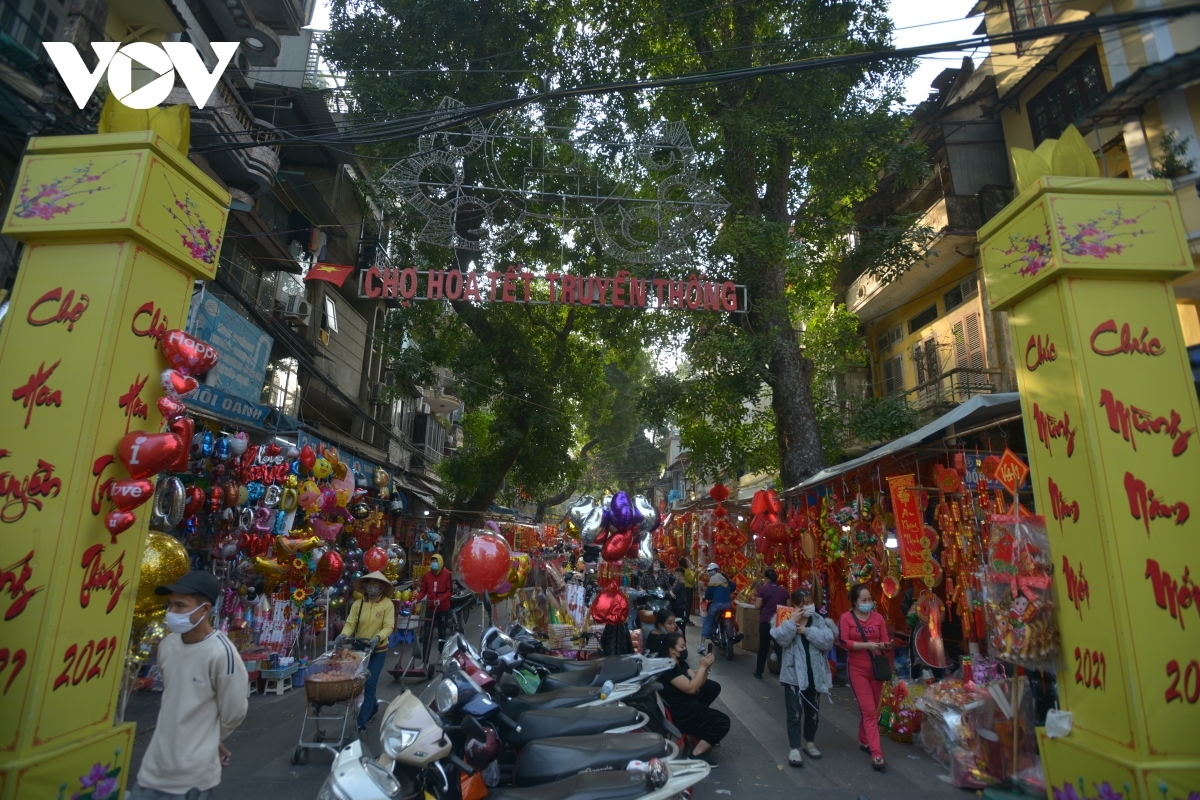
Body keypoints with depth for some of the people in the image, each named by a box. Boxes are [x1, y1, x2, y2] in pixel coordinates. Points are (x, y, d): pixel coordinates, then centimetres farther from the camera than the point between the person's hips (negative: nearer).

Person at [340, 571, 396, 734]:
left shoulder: (387, 604, -13)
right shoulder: (357, 604, -4)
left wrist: (378, 637, -35)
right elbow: (350, 623, -9)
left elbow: (389, 626, -18)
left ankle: (361, 722, 1)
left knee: (370, 684, -6)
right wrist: (344, 635, -28)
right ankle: (372, 707, 41)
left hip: (378, 650, -4)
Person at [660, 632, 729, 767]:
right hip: (680, 715, -10)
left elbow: (698, 684, 6)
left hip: (688, 706, 10)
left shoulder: (681, 663, 6)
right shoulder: (669, 668, -23)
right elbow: (691, 688, -27)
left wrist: (706, 669, -10)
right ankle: (697, 754, -8)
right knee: (723, 722, -11)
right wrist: (702, 666, -23)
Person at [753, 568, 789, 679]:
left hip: (765, 621, -2)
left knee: (763, 647, 11)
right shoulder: (784, 590, 1)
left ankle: (759, 672, 21)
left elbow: (757, 606, -10)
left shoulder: (763, 589, -8)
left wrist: (758, 601, 11)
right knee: (780, 648, 3)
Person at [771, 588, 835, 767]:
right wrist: (792, 621, -28)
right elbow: (781, 640, -22)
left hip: (815, 674, 3)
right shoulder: (787, 619, -7)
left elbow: (828, 641, -17)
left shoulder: (819, 620, -3)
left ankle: (808, 741, 37)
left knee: (813, 711, 18)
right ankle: (794, 748, 7)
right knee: (795, 712, -1)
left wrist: (807, 631, -22)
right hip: (793, 674, -3)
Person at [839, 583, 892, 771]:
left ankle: (864, 741, 37)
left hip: (877, 668, 4)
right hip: (858, 669, -4)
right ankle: (876, 754, -2)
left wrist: (886, 646, -22)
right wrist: (867, 645, -25)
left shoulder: (878, 617, 1)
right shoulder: (846, 618, -9)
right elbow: (844, 642, -16)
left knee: (872, 710, 17)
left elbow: (885, 640, 1)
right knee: (868, 711, -6)